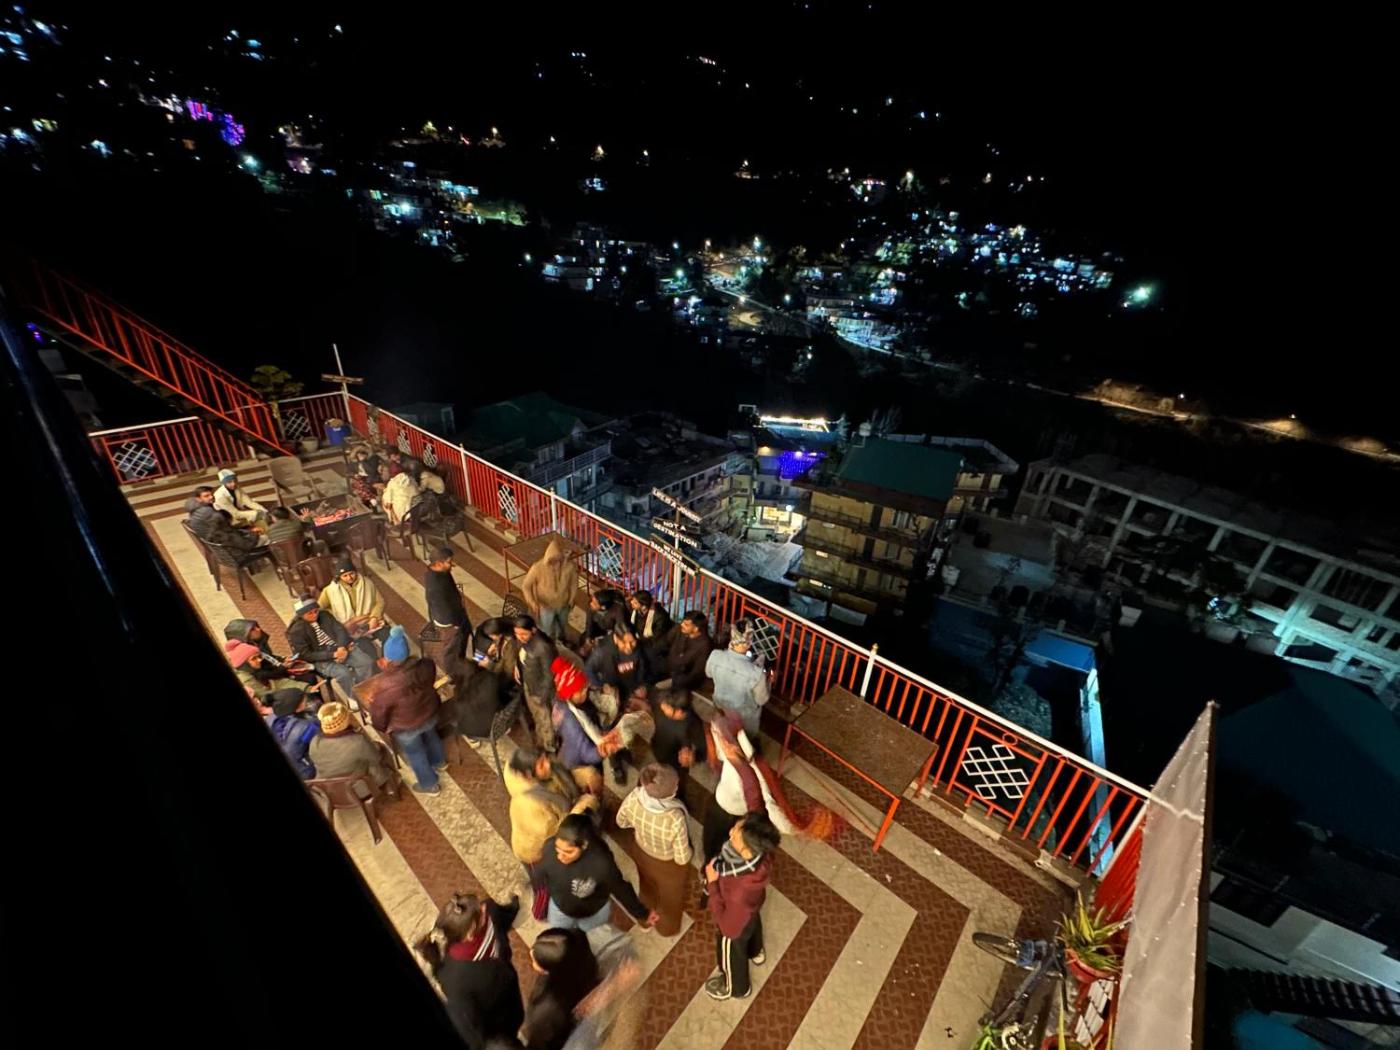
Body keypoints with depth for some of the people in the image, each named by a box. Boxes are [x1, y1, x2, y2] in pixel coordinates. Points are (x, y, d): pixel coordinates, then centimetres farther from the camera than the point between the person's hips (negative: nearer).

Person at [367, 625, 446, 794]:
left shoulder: (385, 684, -36)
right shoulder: (425, 665, -26)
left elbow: (378, 712, -18)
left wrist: (380, 727, 4)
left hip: (406, 727, -3)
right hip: (430, 713, 3)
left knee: (415, 753, 24)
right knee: (431, 736, 34)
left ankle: (429, 785, 46)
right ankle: (439, 761, 61)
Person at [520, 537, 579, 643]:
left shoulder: (570, 565, -25)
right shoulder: (538, 567, -31)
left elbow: (574, 583, -6)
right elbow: (525, 585, -17)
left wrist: (571, 600, 2)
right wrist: (532, 602, -29)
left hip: (563, 605, 3)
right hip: (546, 606, -3)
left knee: (563, 626, 31)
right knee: (547, 632, 18)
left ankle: (561, 639, 64)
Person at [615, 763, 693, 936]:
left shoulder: (633, 799, -33)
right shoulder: (675, 820, -45)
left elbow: (621, 822, -11)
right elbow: (682, 858, -28)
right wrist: (691, 852, -5)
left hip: (643, 853, 3)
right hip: (669, 864, -3)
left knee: (648, 888, 37)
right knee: (670, 897, 32)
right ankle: (668, 928, 61)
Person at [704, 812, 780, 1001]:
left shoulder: (741, 894, -49)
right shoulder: (762, 853, -35)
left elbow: (729, 926, -30)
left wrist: (712, 884, -31)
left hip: (737, 925, -5)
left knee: (732, 956, 30)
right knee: (754, 925, 39)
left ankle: (736, 988, 63)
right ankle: (755, 952, 72)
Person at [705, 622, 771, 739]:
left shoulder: (715, 656, -31)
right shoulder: (756, 673, -41)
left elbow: (709, 673, -6)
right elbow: (762, 700, -20)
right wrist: (768, 681, -4)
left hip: (720, 707, 3)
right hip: (744, 716, -3)